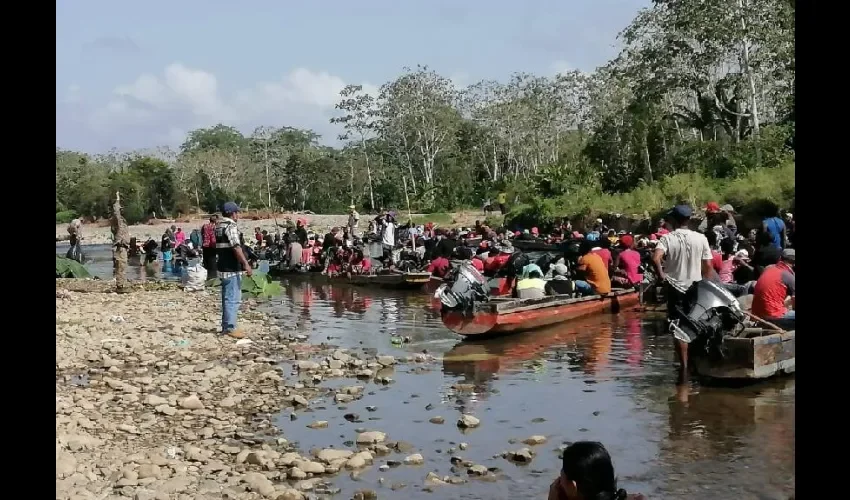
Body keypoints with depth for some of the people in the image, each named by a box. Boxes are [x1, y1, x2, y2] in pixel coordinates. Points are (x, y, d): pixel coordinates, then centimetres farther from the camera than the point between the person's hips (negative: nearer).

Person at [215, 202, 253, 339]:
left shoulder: (218, 226, 15)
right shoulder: (231, 226, -14)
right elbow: (236, 247, -24)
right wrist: (246, 264, -25)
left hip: (223, 267, 10)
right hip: (232, 268, -10)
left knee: (227, 297, 15)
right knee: (233, 298, -7)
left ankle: (226, 326, 21)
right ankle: (230, 327, -6)